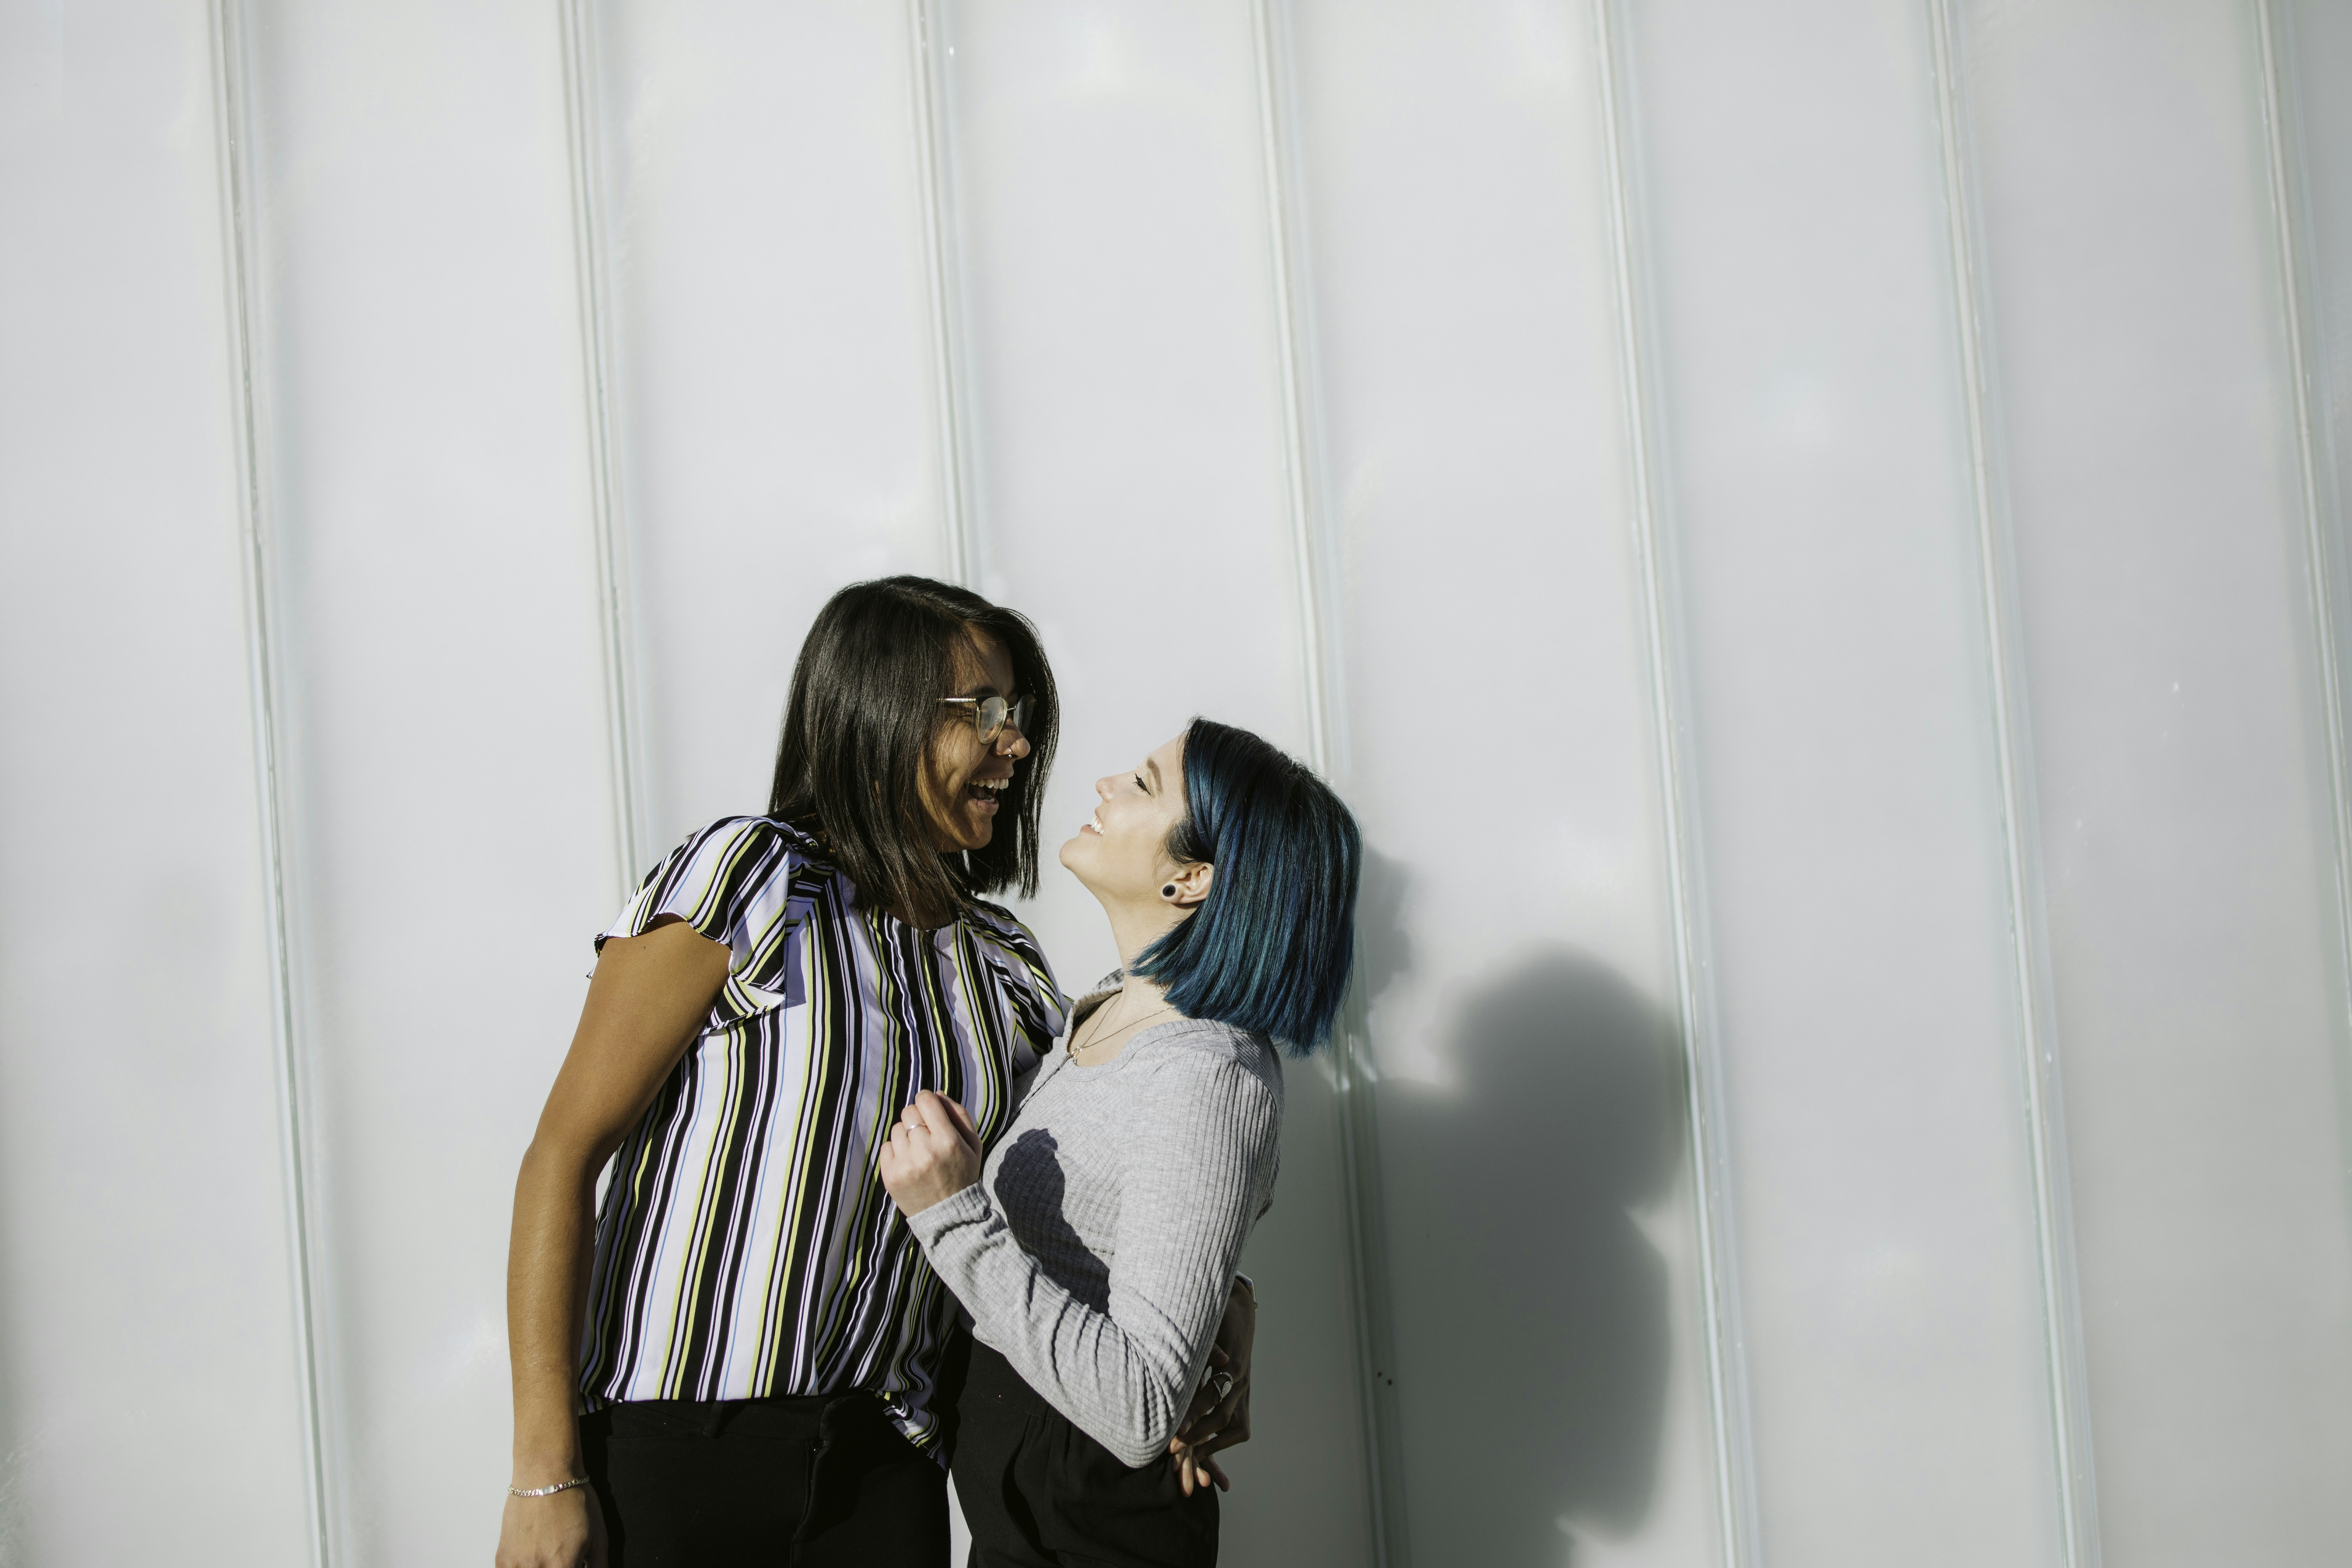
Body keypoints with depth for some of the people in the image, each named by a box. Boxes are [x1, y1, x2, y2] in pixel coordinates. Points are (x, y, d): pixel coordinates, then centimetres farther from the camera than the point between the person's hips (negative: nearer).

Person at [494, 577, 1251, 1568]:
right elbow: (564, 1154, -11)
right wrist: (545, 1475, -16)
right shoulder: (749, 877, -9)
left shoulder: (1005, 965, 9)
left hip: (886, 1465, 5)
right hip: (677, 1450, -5)